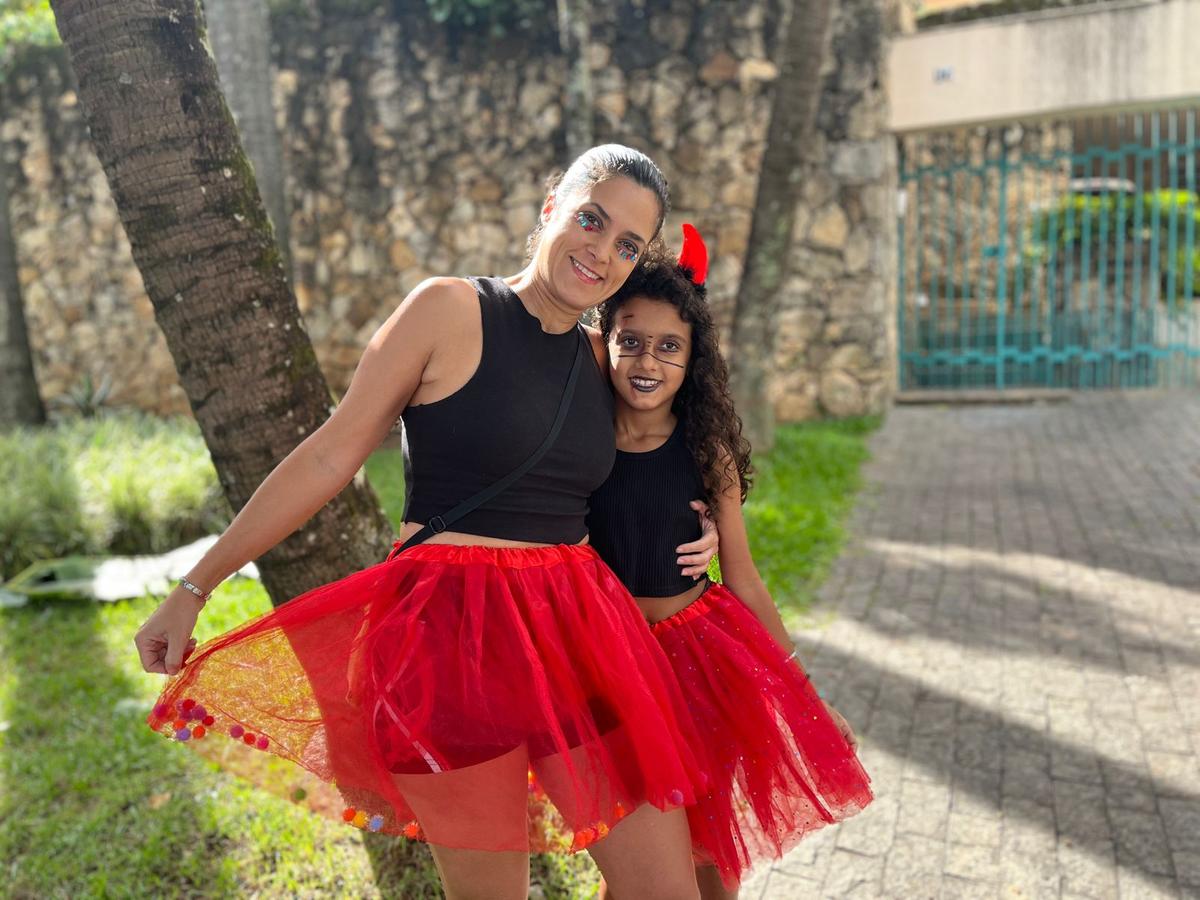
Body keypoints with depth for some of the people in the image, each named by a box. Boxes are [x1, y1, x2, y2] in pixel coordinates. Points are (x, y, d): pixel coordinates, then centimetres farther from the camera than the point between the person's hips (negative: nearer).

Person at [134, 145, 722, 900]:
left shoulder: (599, 359, 11)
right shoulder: (450, 310, -6)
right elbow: (330, 456, -4)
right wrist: (195, 588, -2)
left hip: (580, 635, 6)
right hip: (455, 635, -5)